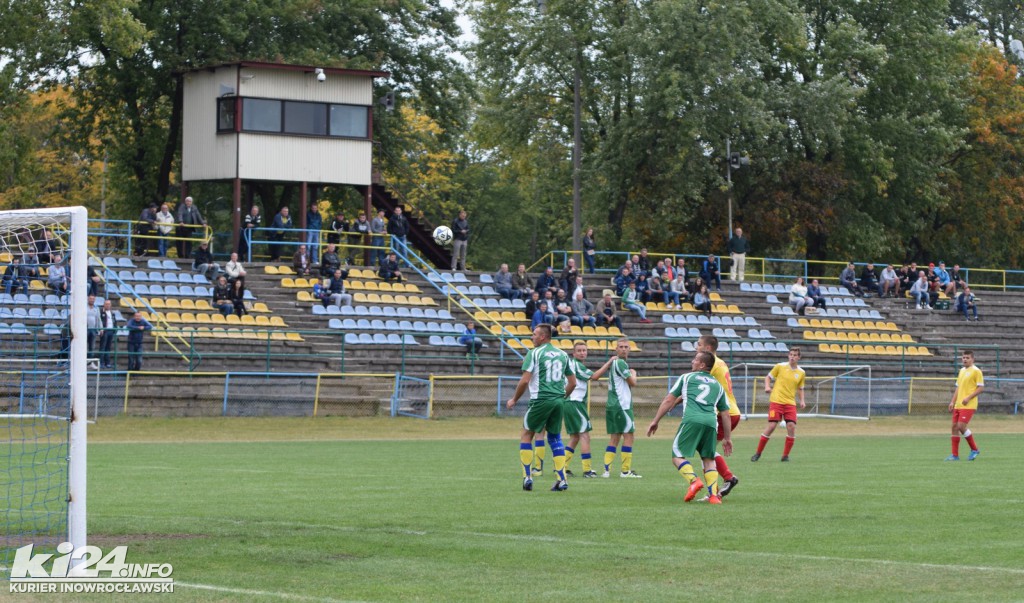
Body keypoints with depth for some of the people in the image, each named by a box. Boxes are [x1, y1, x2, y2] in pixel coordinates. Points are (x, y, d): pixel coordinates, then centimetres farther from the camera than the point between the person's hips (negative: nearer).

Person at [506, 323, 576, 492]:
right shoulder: (563, 354, 12)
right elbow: (573, 382, 13)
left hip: (540, 400, -5)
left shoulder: (534, 353, -6)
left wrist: (514, 400, 2)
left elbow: (525, 381, -11)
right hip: (558, 400, 5)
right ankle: (562, 480, 3)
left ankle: (527, 477, 4)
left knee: (526, 435, 10)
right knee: (555, 438, 12)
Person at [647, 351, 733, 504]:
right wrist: (727, 438, 33)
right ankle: (713, 494, -5)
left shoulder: (687, 378, 18)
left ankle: (694, 481, -26)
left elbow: (668, 401, 15)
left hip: (692, 420, -4)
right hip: (711, 422, 4)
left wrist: (655, 421, 21)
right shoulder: (718, 385, 28)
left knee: (678, 456, 0)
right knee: (709, 460, 13)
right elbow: (725, 413, 27)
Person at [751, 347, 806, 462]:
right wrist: (767, 387, -9)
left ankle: (785, 456, 2)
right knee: (772, 426, -11)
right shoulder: (780, 366, 1)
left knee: (791, 427, -11)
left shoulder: (801, 373, 9)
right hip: (776, 401, -3)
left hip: (790, 403, 3)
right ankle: (758, 453, 3)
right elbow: (768, 377, 10)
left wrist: (802, 400, 5)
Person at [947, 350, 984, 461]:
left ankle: (974, 449, 1)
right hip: (958, 405, 8)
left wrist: (968, 398, -19)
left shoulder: (976, 371, -7)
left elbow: (981, 388, -11)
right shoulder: (962, 371, 17)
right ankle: (955, 455, 9)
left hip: (968, 405, -8)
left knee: (961, 426, -16)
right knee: (954, 427, 4)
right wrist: (953, 402, 14)